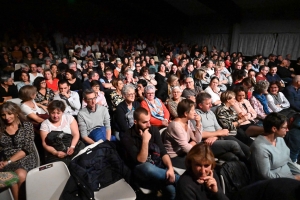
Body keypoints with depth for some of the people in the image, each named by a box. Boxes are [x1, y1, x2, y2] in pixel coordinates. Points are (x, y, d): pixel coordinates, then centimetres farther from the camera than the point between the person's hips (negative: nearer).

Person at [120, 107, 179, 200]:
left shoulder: (153, 130, 1)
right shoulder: (127, 138, -13)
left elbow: (163, 152, -1)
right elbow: (140, 162, -17)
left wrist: (170, 168, -19)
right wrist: (145, 141, -26)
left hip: (158, 166, 2)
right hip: (142, 171, -2)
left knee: (171, 189, -31)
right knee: (147, 167, -39)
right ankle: (180, 179, -17)